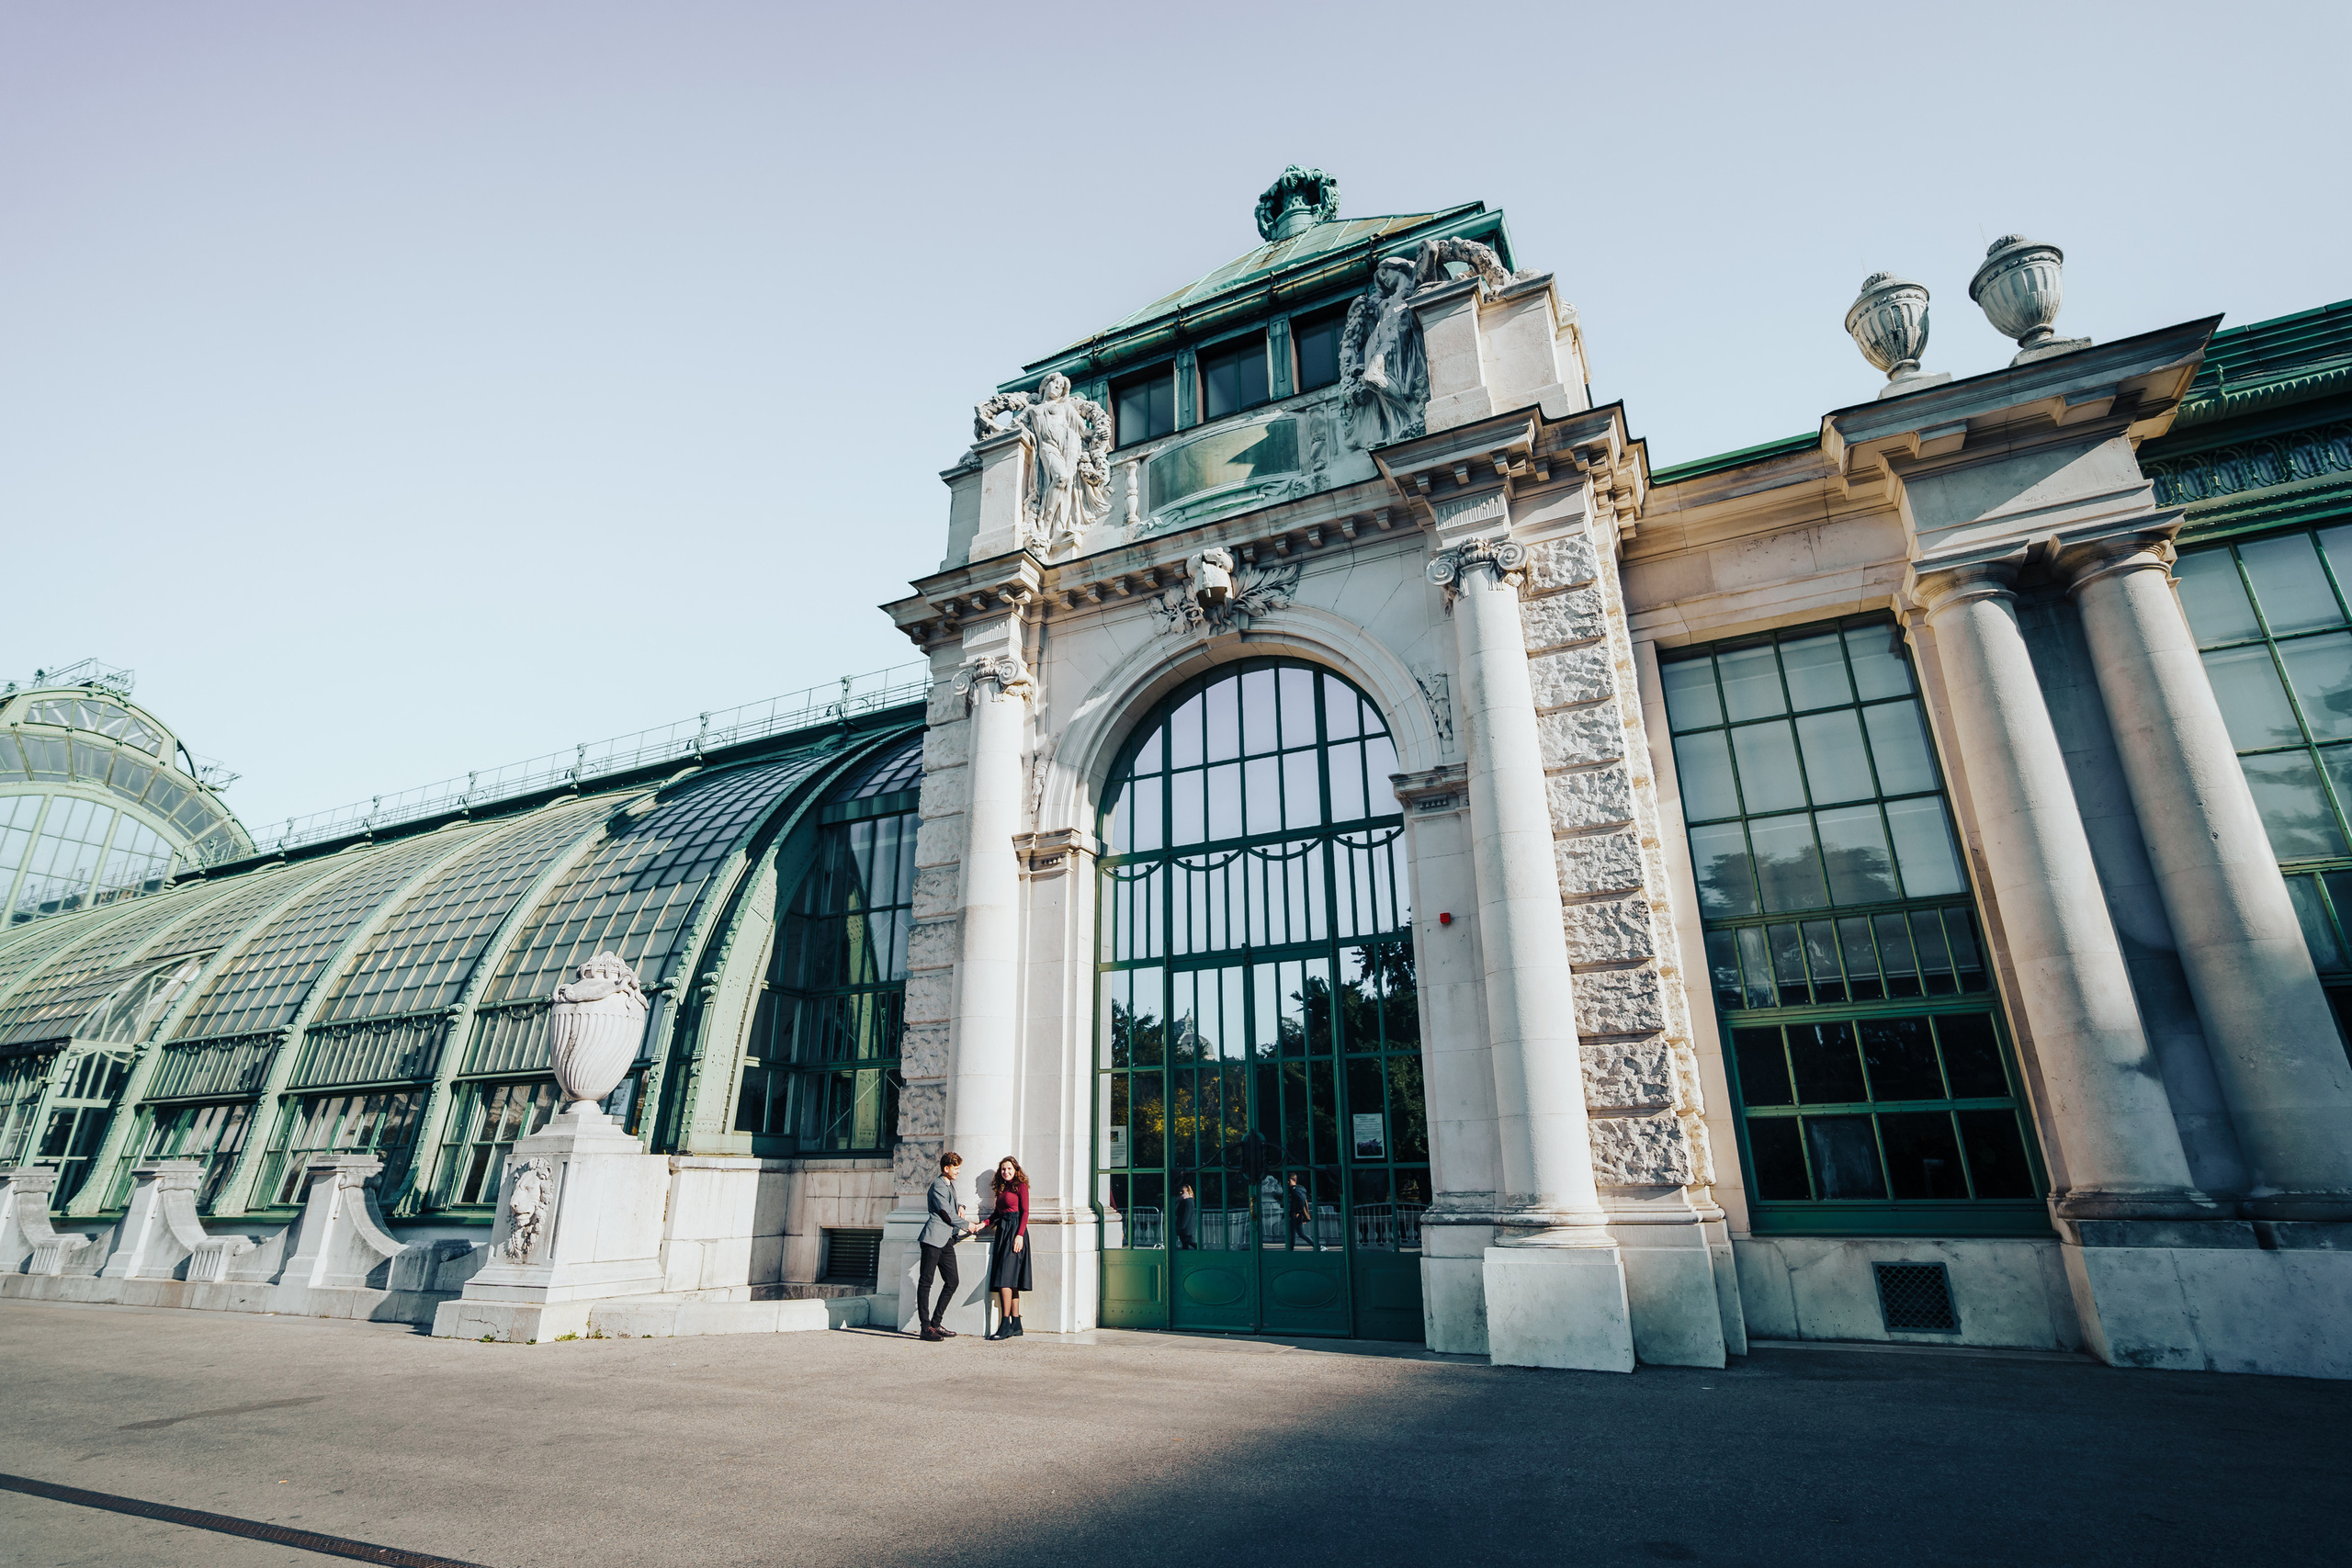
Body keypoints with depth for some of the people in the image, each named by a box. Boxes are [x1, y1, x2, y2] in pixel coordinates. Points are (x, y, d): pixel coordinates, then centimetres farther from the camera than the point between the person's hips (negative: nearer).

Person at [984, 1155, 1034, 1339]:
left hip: (1015, 1231, -8)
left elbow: (1025, 1212, -9)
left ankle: (1005, 1325, -14)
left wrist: (1020, 1234, -18)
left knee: (1005, 1278, -14)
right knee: (1011, 1281, 6)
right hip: (1002, 1231, 8)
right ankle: (1016, 1325, 8)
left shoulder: (1020, 1186, -2)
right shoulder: (1002, 1188, 19)